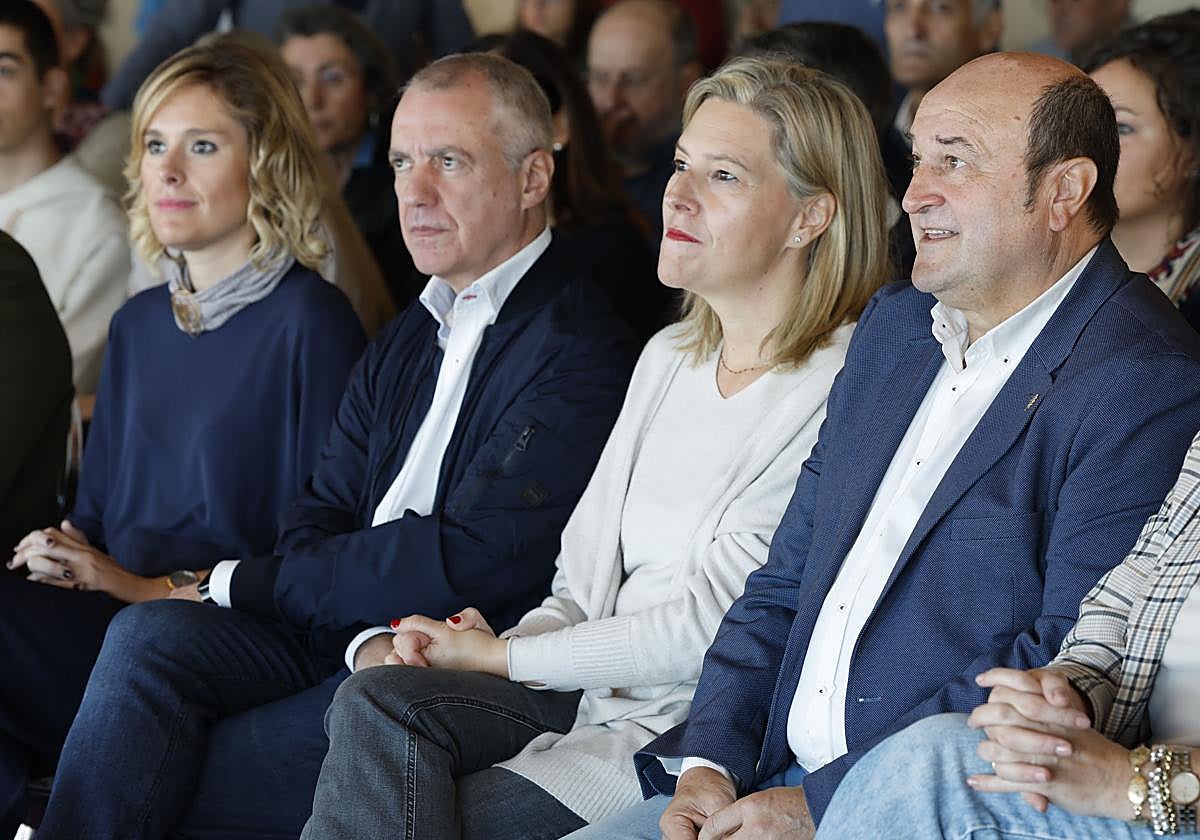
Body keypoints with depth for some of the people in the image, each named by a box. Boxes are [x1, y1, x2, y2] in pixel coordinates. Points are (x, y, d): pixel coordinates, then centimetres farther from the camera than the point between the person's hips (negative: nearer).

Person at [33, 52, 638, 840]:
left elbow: (465, 560, -16)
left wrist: (241, 582, -6)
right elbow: (318, 518, 10)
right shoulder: (403, 344, 18)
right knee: (149, 636, -18)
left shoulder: (579, 348, -11)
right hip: (339, 637, 7)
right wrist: (367, 635, -14)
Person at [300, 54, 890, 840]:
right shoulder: (669, 359, 17)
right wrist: (497, 643, -4)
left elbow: (714, 621, -15)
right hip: (599, 690, 7)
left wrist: (498, 656, -7)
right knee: (377, 701, -19)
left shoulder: (839, 390, -12)